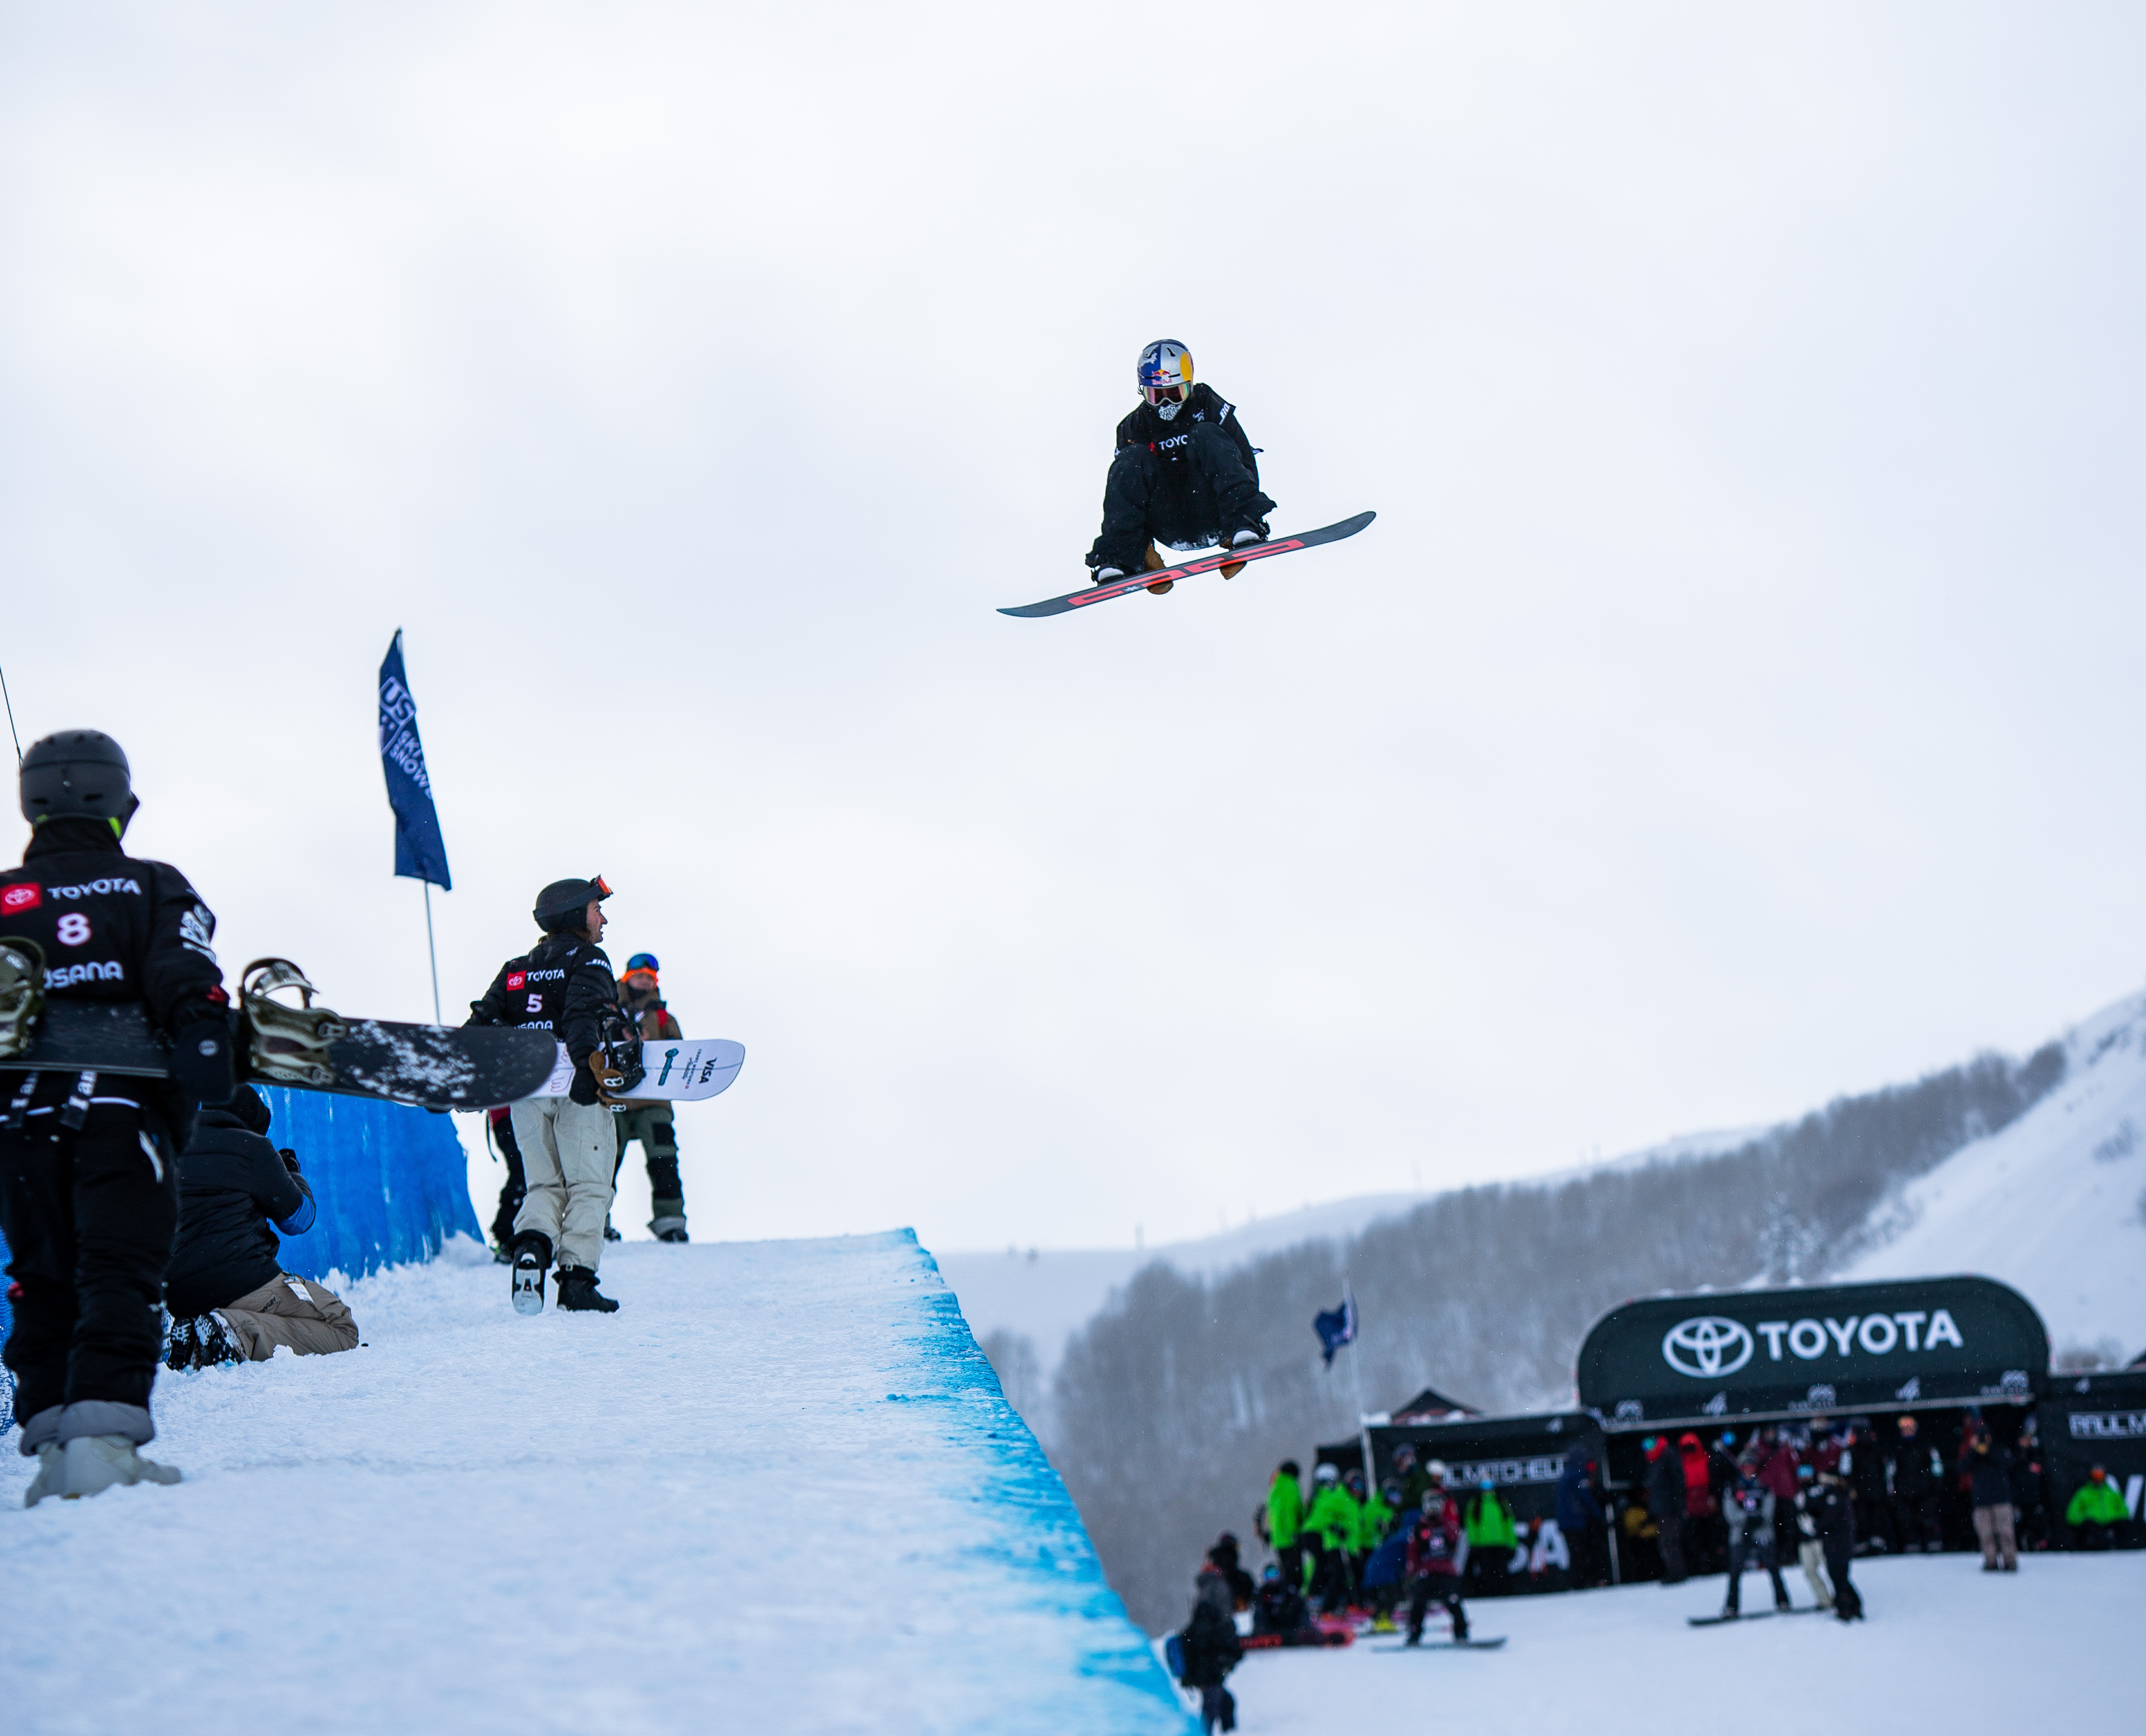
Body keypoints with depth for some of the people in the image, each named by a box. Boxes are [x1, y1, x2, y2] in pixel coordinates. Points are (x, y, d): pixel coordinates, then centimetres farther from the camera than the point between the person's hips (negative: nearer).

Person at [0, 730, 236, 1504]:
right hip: (124, 1114, -3)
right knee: (119, 1279, -7)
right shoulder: (154, 888, 6)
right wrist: (202, 1029, -20)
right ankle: (103, 1436, -21)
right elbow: (183, 972, -10)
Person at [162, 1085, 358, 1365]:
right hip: (243, 1284, -7)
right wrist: (293, 1174, 23)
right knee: (343, 1328, -1)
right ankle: (239, 1335, -21)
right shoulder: (252, 1147, 1)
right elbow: (298, 1218, 4)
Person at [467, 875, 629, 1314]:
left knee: (544, 1185, 13)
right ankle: (577, 1278, -9)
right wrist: (592, 1058, -34)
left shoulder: (517, 969, 20)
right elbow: (582, 1014, -19)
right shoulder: (588, 960, 0)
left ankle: (531, 1243, -15)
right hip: (575, 1086, -6)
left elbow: (484, 1020, 12)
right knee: (587, 1187, 0)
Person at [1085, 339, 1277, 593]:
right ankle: (1118, 557, -32)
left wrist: (1245, 515, -14)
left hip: (1212, 519, -1)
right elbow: (1126, 488, 2)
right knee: (1133, 459, -19)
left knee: (1206, 436, -19)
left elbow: (1246, 462, -1)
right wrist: (1144, 549, -9)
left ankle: (1245, 530, -37)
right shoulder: (1135, 427, 7)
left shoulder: (1208, 408, 4)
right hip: (1171, 530, 1)